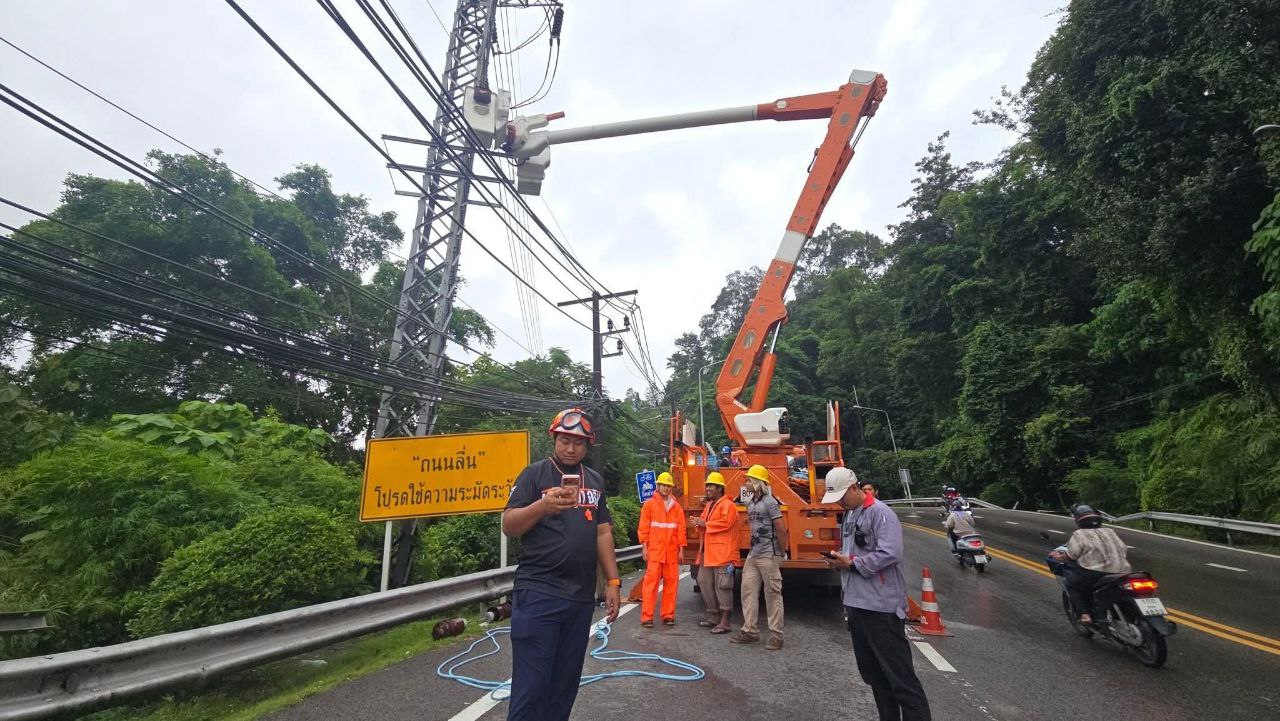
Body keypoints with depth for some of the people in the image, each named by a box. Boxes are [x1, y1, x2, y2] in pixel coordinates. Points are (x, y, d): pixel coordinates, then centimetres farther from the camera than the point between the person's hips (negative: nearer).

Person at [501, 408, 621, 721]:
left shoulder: (595, 481, 12)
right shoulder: (535, 473, -3)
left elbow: (603, 532, 14)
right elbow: (508, 525, -11)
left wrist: (613, 581, 8)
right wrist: (543, 506, -29)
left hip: (581, 597, 5)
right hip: (538, 593, -5)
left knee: (565, 685, 14)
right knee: (531, 685, -2)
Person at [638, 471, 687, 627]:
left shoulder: (677, 507, 10)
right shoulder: (649, 504, 2)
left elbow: (681, 529, 10)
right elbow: (643, 528, 0)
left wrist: (681, 549, 6)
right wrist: (644, 547, -6)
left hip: (672, 552, 3)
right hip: (654, 551, -3)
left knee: (671, 583, 4)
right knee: (651, 582, -5)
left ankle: (668, 615, 15)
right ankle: (647, 616, 0)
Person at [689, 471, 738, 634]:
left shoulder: (727, 505, -10)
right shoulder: (708, 505, 19)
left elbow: (725, 523, -23)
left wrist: (704, 523, -16)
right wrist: (697, 522, 3)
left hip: (722, 552, -10)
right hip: (707, 552, 10)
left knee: (722, 586, -5)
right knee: (705, 582, 14)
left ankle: (724, 622, 2)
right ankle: (713, 615, 27)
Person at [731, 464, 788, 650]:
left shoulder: (770, 502, -15)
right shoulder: (750, 503, 10)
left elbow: (781, 530, -14)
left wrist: (782, 553, -7)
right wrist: (753, 548, 16)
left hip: (768, 556, -8)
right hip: (753, 555, 9)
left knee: (772, 595, 1)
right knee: (748, 591, 9)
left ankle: (776, 635, 12)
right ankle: (750, 631, 20)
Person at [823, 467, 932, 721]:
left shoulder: (879, 512, -15)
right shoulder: (848, 515, 13)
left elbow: (890, 554, -23)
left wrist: (852, 563, -18)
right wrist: (839, 561, 1)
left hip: (880, 605, -9)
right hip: (855, 603, 9)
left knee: (899, 674, -2)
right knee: (872, 672, 18)